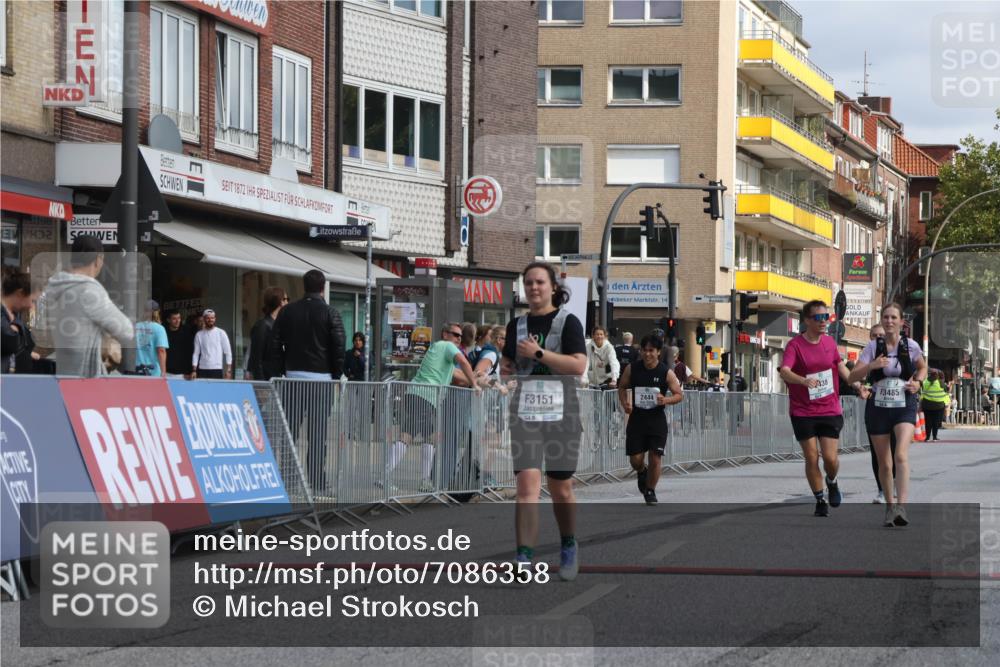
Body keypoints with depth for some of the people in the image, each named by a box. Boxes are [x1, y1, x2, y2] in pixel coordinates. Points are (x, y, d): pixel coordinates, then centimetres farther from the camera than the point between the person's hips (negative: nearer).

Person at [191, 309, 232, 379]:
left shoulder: (221, 333, 2)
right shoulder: (199, 334, 8)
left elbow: (228, 352, 1)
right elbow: (196, 353, 9)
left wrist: (228, 370, -6)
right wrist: (194, 370, 0)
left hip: (217, 369, -2)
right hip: (202, 369, 2)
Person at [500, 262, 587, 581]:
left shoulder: (567, 322, -1)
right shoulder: (517, 325, 13)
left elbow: (579, 365, -13)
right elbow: (508, 362, 29)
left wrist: (538, 353, -16)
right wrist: (505, 368, 6)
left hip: (561, 411, -2)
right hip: (525, 411, 3)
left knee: (560, 486, 7)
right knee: (527, 483, -12)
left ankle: (569, 547, 31)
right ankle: (524, 559, -19)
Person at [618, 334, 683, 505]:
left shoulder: (666, 372, -7)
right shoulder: (632, 368, -3)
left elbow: (679, 395, -1)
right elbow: (622, 387, 12)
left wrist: (666, 400, -21)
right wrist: (625, 403, -7)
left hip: (657, 419, -1)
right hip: (636, 418, 1)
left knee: (655, 458, -4)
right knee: (635, 460, 1)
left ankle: (650, 491, 15)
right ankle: (642, 472, 38)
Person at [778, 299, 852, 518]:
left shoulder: (830, 342, 6)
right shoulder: (795, 345, -11)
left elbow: (840, 366, 22)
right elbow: (784, 371, -27)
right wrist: (804, 380, -44)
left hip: (830, 410, 3)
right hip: (803, 412, -3)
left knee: (830, 458, -5)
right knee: (812, 458, -2)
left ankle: (832, 482, 28)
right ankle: (820, 501, 14)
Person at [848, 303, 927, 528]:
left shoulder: (910, 346, -1)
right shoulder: (873, 346, -2)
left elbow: (922, 367, 19)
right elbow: (853, 376, -9)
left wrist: (918, 382, -1)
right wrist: (872, 365, -26)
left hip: (904, 408, -2)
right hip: (878, 408, 2)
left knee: (901, 455, -23)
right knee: (884, 463, 8)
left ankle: (901, 507, -31)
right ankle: (890, 507, 25)